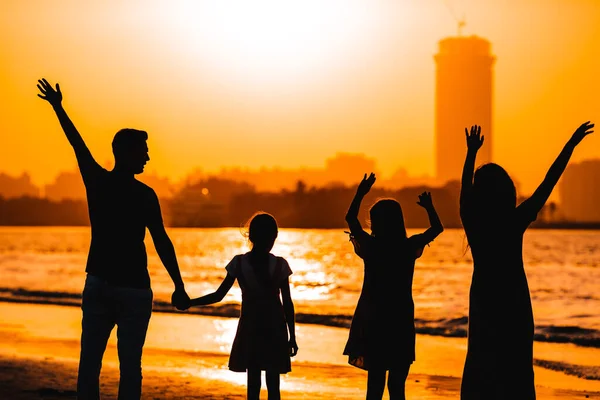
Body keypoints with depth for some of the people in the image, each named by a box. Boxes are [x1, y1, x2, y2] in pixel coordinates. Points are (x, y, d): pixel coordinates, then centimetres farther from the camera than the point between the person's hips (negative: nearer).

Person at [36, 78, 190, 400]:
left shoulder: (97, 181, 1)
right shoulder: (145, 195, -9)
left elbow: (77, 143, 15)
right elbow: (162, 243, -11)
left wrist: (58, 106, 29)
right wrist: (178, 287, -9)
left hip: (98, 284, 3)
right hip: (134, 289, -3)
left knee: (89, 362, 6)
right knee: (129, 366, 1)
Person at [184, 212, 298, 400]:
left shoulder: (238, 263, -6)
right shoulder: (280, 265, -7)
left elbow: (218, 295, -5)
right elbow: (288, 304, -4)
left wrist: (188, 302, 4)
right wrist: (292, 337, 3)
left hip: (249, 329, 1)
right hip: (275, 330, -1)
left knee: (253, 382, 6)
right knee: (273, 384, 3)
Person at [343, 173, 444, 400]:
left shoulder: (370, 246, -7)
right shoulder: (410, 247, -4)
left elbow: (350, 218, 9)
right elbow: (437, 228, 15)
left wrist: (361, 192, 18)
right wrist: (429, 207, 29)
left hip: (373, 321, -1)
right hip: (401, 322, 1)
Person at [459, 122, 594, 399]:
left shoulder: (473, 222, -8)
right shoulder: (516, 222, -10)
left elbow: (465, 188, 10)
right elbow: (547, 184, -3)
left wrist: (471, 152, 23)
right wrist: (570, 145, 4)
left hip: (484, 303, 1)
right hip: (515, 304, -1)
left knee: (480, 372, 7)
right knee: (517, 372, 5)